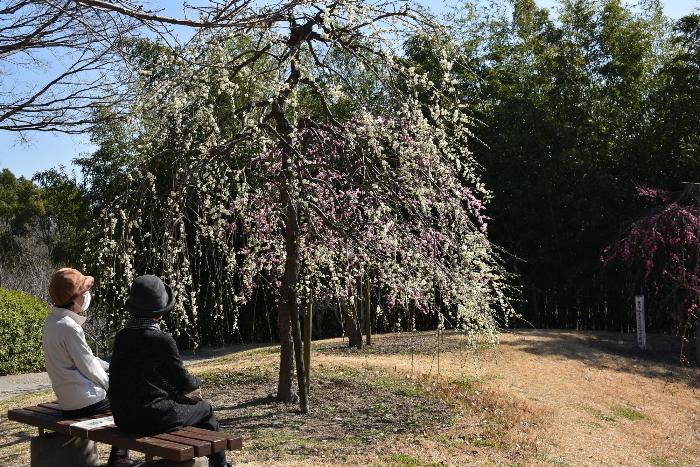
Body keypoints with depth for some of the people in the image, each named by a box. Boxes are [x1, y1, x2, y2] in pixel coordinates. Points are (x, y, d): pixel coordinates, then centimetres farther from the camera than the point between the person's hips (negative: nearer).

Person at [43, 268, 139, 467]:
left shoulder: (52, 321, 6)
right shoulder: (69, 327, -23)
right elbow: (89, 367, -18)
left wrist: (110, 367, 14)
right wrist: (112, 384, -2)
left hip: (67, 398, 9)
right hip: (83, 402, -9)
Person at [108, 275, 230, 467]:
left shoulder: (122, 336, 0)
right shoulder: (162, 340, -19)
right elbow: (183, 381, -9)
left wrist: (182, 391, 15)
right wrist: (196, 383, 14)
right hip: (153, 419, -7)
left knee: (184, 401, 29)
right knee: (204, 409, 16)